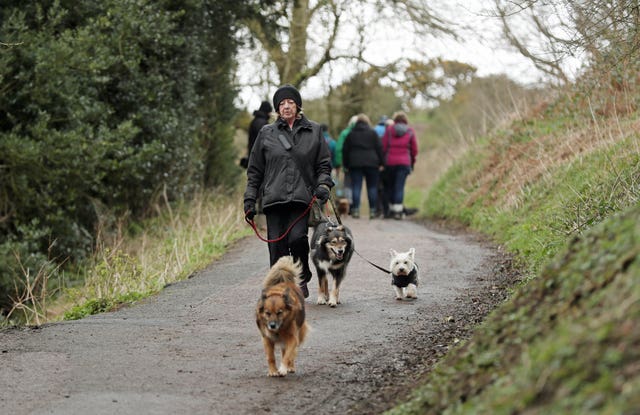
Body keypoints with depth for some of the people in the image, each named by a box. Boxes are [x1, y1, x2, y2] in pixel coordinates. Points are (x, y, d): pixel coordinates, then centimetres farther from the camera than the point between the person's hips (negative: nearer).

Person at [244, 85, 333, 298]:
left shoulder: (313, 131, 11)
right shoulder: (267, 133, 12)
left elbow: (324, 164, 15)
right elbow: (255, 170, 14)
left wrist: (323, 185, -4)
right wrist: (250, 199, 8)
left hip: (302, 198, -1)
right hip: (274, 198, 1)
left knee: (297, 237, -21)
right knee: (277, 247, -4)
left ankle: (302, 278, 5)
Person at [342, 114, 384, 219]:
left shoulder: (351, 134, 9)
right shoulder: (372, 133, 3)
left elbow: (345, 150, 10)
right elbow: (379, 148, 0)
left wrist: (346, 165, 15)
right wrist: (381, 163, 3)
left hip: (355, 164, 1)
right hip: (371, 163, -1)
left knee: (356, 187, -1)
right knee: (372, 187, 4)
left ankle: (355, 210, -9)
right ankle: (373, 210, 2)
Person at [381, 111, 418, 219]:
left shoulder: (389, 129, 2)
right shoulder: (410, 132, 3)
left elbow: (383, 146, -1)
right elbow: (414, 150, 4)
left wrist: (383, 161, 8)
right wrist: (412, 162, 16)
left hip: (390, 162, 0)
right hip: (404, 162, 0)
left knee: (390, 186, 13)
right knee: (400, 186, -3)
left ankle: (392, 208, 15)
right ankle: (398, 210, -9)